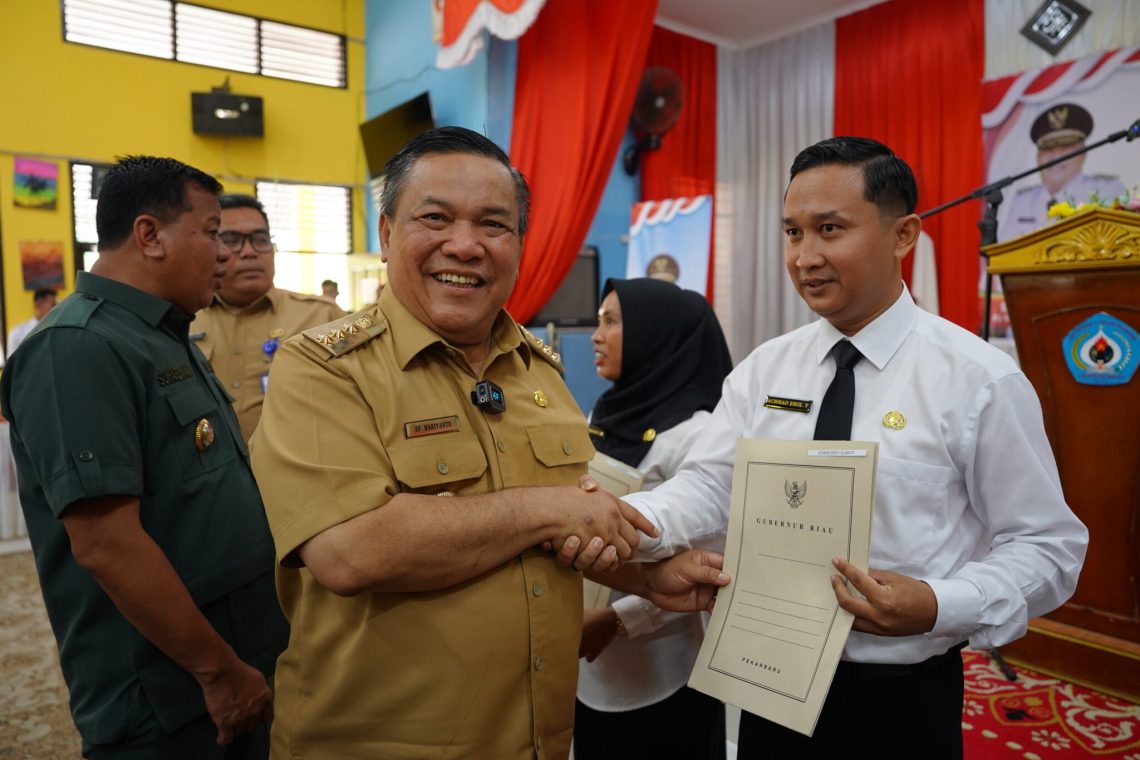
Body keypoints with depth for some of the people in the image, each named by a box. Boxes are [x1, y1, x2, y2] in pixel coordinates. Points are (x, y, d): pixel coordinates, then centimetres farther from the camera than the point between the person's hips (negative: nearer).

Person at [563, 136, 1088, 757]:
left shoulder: (981, 380, -11)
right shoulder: (763, 370, -1)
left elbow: (1050, 546, -7)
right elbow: (707, 488, -9)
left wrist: (936, 607, -24)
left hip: (903, 704, -3)